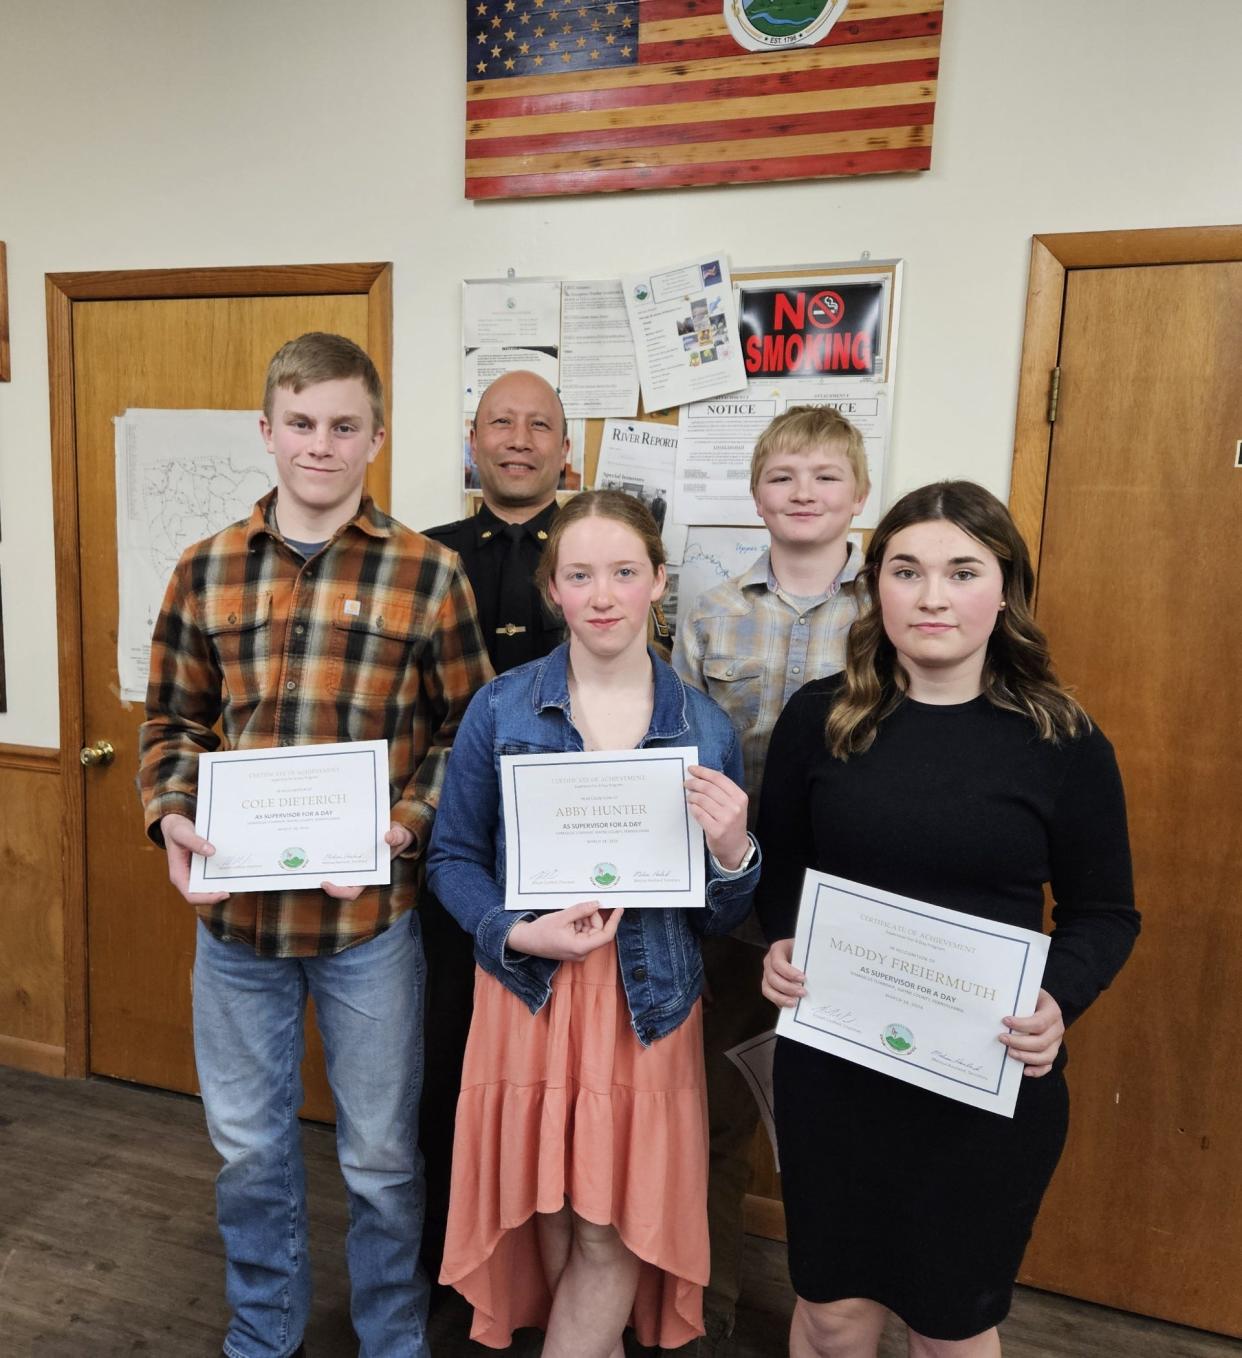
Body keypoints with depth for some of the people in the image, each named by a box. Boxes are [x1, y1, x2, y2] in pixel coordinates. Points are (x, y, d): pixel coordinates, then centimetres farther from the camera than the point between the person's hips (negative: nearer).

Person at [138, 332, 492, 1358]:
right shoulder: (206, 570, 2)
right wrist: (173, 819, -8)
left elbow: (467, 729, -4)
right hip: (234, 908, 3)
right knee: (248, 1148, 22)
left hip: (371, 915, -2)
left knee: (381, 1153, 16)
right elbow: (174, 721, 9)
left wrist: (406, 824, -18)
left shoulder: (428, 575, -7)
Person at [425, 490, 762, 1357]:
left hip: (648, 1008, 0)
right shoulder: (500, 709, -4)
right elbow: (453, 858, 2)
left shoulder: (707, 729, -3)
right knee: (550, 1218, 17)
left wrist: (734, 851, -19)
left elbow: (720, 921, 2)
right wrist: (516, 934, -15)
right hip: (529, 996, 1)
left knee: (614, 1233, 7)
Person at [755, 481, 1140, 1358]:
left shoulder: (1063, 741, -8)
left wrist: (1058, 1000, -17)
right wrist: (779, 946, -13)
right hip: (830, 1064, 1)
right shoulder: (819, 717, -4)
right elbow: (777, 872, 6)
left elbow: (1106, 913, 1)